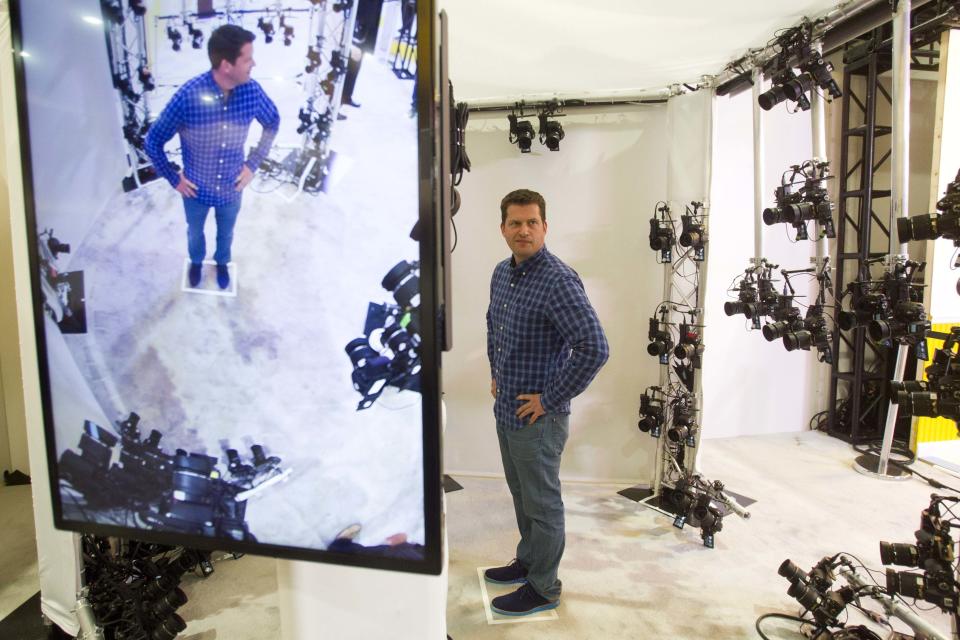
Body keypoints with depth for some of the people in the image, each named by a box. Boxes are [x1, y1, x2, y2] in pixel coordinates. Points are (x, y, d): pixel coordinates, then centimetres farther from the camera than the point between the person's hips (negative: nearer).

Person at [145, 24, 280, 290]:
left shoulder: (252, 91, -21)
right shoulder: (187, 96, -30)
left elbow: (273, 123, 0)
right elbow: (153, 141, -16)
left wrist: (253, 164, -3)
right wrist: (173, 179, -10)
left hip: (232, 189, 2)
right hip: (196, 189, -2)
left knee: (225, 233, 28)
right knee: (195, 232, 27)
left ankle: (222, 262, 59)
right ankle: (196, 261, 59)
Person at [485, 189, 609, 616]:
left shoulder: (559, 281, -22)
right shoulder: (502, 272, 5)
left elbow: (595, 349, -27)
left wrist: (550, 400, -20)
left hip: (537, 417, -8)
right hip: (506, 411, 8)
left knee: (542, 503, 9)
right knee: (521, 495, 23)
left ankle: (543, 588, 28)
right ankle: (526, 561, 44)